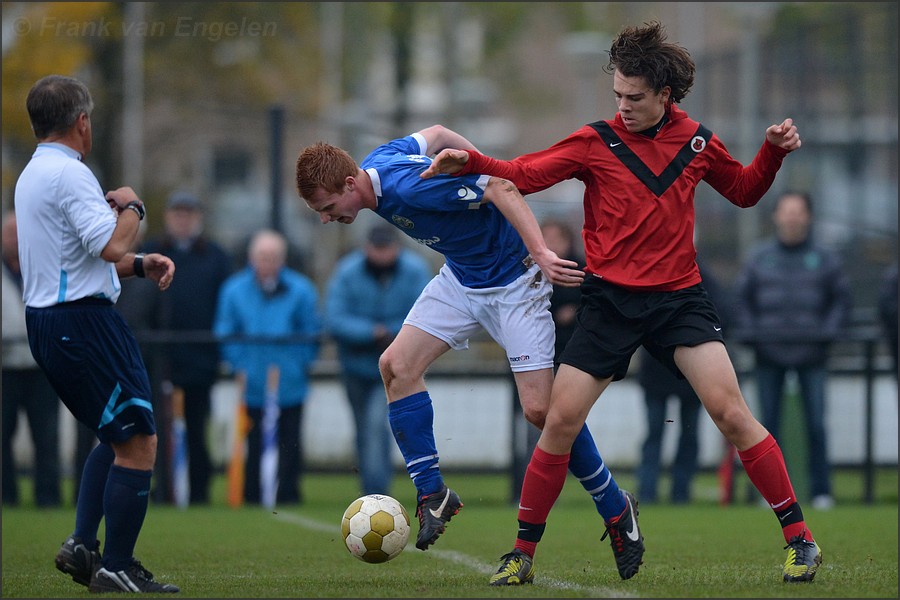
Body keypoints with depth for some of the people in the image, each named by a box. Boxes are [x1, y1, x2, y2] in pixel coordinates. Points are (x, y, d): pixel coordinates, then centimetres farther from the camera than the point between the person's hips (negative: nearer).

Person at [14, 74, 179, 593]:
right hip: (83, 318, -10)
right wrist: (132, 206, -5)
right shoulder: (69, 173, -15)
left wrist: (140, 265, 10)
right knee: (138, 441, -6)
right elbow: (112, 245, -24)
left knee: (117, 436, 21)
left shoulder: (33, 175, 17)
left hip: (47, 321, 10)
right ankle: (115, 568, -6)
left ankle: (83, 544, 11)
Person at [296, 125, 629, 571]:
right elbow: (435, 134, 12)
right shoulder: (374, 165, -6)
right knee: (397, 365, -7)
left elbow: (501, 188, -33)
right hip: (461, 278, 9)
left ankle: (615, 510, 6)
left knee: (539, 409, -12)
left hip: (513, 280, -9)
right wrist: (478, 166, 21)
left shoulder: (410, 187, -32)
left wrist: (539, 252, -39)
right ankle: (432, 494, 2)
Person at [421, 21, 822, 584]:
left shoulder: (696, 141, 6)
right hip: (611, 300, 0)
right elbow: (524, 174, -3)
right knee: (561, 421, -6)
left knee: (731, 412, -13)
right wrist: (471, 161, -19)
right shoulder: (597, 142, 0)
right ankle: (523, 551, 9)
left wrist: (774, 152, 4)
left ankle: (799, 538, -5)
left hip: (679, 298, 0)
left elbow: (744, 191, 21)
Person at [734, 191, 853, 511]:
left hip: (811, 355, -1)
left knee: (816, 424, -4)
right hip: (769, 355, 1)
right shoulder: (758, 257, 7)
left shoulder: (825, 259, 5)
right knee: (768, 424, 2)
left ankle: (821, 492, 1)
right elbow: (741, 298, 12)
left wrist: (828, 332, -4)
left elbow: (842, 299, 9)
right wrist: (752, 334, 0)